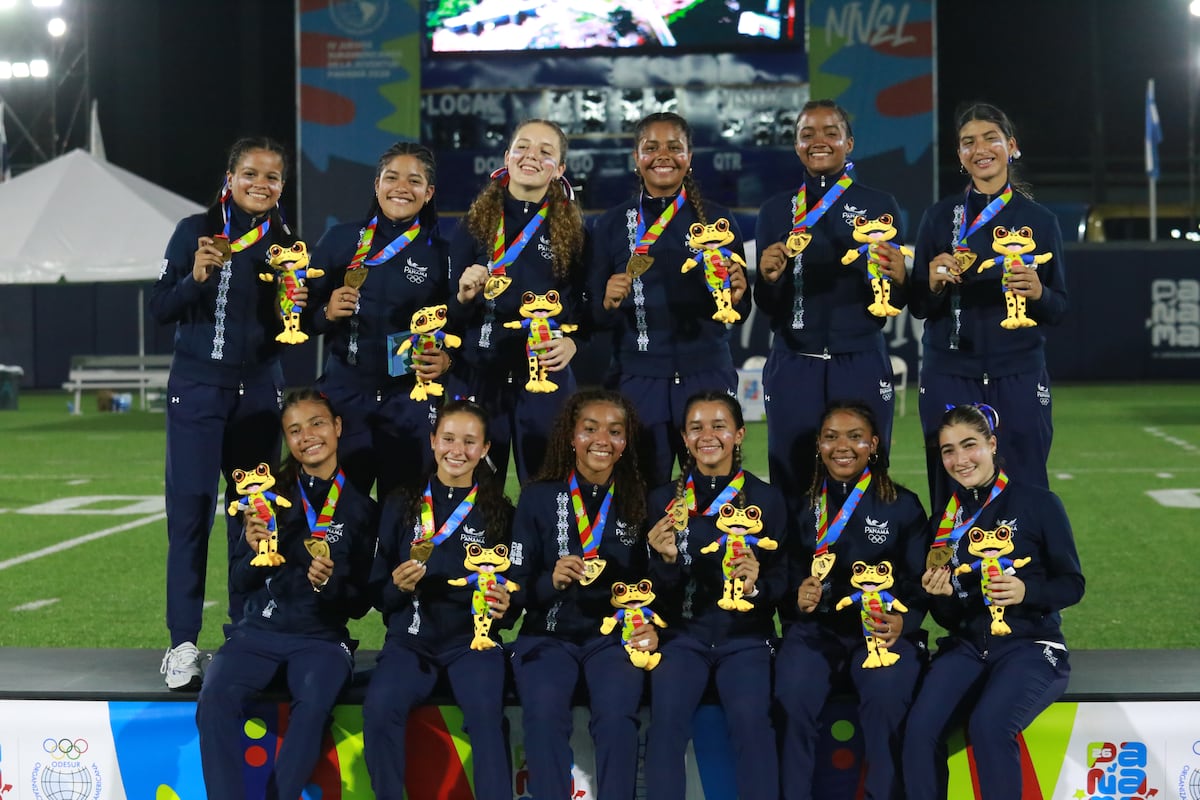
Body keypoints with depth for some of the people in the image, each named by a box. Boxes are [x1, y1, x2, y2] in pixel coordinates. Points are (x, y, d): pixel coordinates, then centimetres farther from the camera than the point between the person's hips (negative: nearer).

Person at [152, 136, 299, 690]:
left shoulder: (286, 245, 6)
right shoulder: (196, 231, -2)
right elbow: (160, 310, -5)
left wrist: (295, 307, -11)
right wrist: (196, 277, -21)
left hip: (259, 391, 3)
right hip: (196, 388, -3)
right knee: (190, 510, -4)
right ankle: (183, 643, 1)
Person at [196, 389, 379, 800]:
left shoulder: (362, 508, 4)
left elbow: (361, 603, 5)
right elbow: (239, 582, 9)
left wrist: (331, 582, -16)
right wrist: (253, 550, -12)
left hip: (320, 637, -1)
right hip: (258, 630, 2)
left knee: (313, 704, -33)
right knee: (216, 698, -28)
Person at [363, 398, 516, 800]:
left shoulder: (500, 511, 5)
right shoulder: (401, 505, 6)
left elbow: (512, 588, 9)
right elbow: (377, 591, 6)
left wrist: (505, 605, -14)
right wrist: (398, 586, -16)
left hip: (472, 639, -1)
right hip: (410, 640, 1)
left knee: (485, 711, -32)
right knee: (379, 707, -29)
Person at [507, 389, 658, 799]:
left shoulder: (640, 500, 2)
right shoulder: (537, 497, 0)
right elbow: (517, 587, 0)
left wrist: (651, 626, -14)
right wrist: (552, 581, -21)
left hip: (615, 635, 0)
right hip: (549, 634, 0)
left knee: (617, 716, -29)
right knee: (544, 716, -29)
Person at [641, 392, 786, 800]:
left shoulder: (767, 498, 2)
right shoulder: (664, 499, 4)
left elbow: (782, 577, 3)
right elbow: (661, 591, 3)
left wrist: (756, 586, -19)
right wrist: (666, 559, -19)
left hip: (745, 636, -1)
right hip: (683, 633, 1)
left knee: (751, 716, -28)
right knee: (667, 716, -27)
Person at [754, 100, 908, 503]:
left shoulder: (880, 206, 5)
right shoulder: (776, 211, 8)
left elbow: (897, 304, 5)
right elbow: (767, 307, 8)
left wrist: (897, 277, -17)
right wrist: (768, 277, -13)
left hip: (862, 367, -1)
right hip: (793, 370, 1)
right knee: (793, 484, 1)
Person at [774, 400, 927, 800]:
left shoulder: (903, 505, 5)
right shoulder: (803, 504, 8)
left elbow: (919, 581, 0)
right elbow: (784, 575, 8)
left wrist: (902, 622, -20)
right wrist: (797, 598, -16)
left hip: (884, 629, -1)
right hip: (816, 628, 1)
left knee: (885, 697, -32)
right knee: (793, 697, -29)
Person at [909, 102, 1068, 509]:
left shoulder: (1040, 220, 6)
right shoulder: (940, 217, 6)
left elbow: (1059, 309, 7)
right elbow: (918, 307, 7)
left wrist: (1036, 292, -13)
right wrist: (934, 282, -13)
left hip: (1018, 378, 0)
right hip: (949, 377, 0)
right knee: (953, 495, -1)